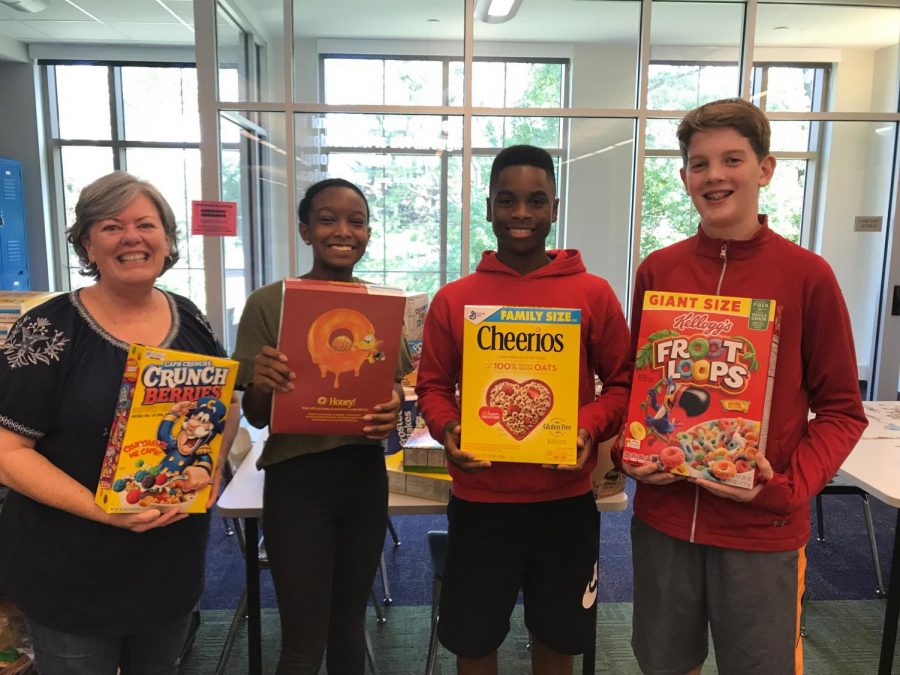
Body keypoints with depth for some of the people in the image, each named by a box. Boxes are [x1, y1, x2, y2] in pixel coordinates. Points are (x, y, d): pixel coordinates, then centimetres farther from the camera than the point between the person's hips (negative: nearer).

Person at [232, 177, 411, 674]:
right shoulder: (268, 303, -9)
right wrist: (262, 385, -28)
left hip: (365, 473, 4)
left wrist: (394, 409, -13)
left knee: (350, 625, 19)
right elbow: (257, 417, -5)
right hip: (296, 477, -3)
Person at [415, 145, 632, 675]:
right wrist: (448, 429, -15)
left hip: (566, 499, 0)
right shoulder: (453, 299, -1)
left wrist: (588, 429, -17)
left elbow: (623, 384, 1)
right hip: (479, 498, 0)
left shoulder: (594, 294, -3)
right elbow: (433, 386, 5)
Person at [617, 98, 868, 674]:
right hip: (663, 516, 3)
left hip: (764, 529, -2)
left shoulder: (808, 275, -8)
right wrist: (629, 454, -6)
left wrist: (789, 486, -16)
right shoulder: (657, 271, -1)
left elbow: (841, 410, -3)